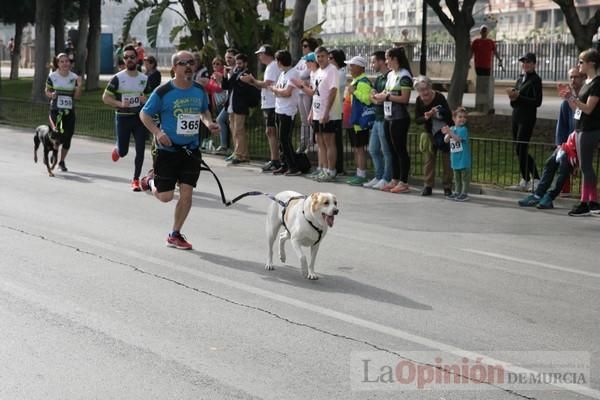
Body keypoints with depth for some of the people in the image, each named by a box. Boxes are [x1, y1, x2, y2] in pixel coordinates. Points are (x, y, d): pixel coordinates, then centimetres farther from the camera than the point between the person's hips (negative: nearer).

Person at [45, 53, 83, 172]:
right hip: (55, 109, -2)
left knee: (68, 136, 3)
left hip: (69, 110, 2)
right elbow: (47, 91, 7)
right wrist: (51, 94, -15)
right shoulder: (52, 76, -2)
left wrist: (79, 86, -12)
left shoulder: (74, 77, 2)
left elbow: (76, 96, 4)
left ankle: (62, 161, 22)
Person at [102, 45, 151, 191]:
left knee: (140, 150, -4)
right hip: (123, 117, -2)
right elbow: (105, 98, -3)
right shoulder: (118, 78, -5)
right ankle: (117, 150, 41)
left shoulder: (144, 79, 5)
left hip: (140, 117, 2)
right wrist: (120, 104, -18)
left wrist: (146, 99, -8)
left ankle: (136, 179, 7)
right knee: (123, 152, 3)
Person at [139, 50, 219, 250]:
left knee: (186, 194, -1)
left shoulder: (200, 90, 3)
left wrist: (208, 123, 0)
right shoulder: (163, 92, -12)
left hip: (191, 149, 4)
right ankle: (151, 180, 36)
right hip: (168, 149, -4)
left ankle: (175, 235, 15)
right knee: (165, 196, 0)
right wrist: (157, 132, -19)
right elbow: (144, 114, -4)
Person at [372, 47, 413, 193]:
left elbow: (404, 99, -17)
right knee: (393, 150, 11)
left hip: (399, 119, -8)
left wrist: (386, 96, -15)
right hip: (388, 117, 8)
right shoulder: (390, 75, 14)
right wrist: (380, 96, 1)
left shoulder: (404, 76, -12)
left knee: (401, 150, -4)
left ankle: (404, 182, 0)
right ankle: (394, 180, 18)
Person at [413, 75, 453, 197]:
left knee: (447, 159, -1)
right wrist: (425, 118, -26)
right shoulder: (419, 101, -9)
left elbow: (449, 116, -21)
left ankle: (447, 187, 5)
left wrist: (437, 115, -37)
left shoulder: (439, 97, -21)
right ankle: (428, 186, 10)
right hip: (430, 133, 4)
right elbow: (417, 119, -6)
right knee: (429, 159, 4)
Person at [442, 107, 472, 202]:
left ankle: (465, 193, 4)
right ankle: (457, 192, 26)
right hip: (455, 158, 7)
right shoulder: (451, 129, 7)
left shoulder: (463, 129, -11)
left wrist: (450, 132, -30)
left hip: (464, 158, -7)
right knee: (456, 177, 17)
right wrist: (448, 133, -18)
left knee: (465, 176, 0)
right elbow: (446, 140, 0)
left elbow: (458, 138, -24)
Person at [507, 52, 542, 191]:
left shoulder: (535, 80, -8)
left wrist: (518, 96, -18)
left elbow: (537, 101, -16)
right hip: (516, 117, 8)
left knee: (520, 149, -9)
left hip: (527, 118, -8)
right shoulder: (520, 79, 16)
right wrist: (512, 96, -5)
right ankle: (535, 179, 17)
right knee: (519, 150, 10)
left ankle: (525, 181, 0)